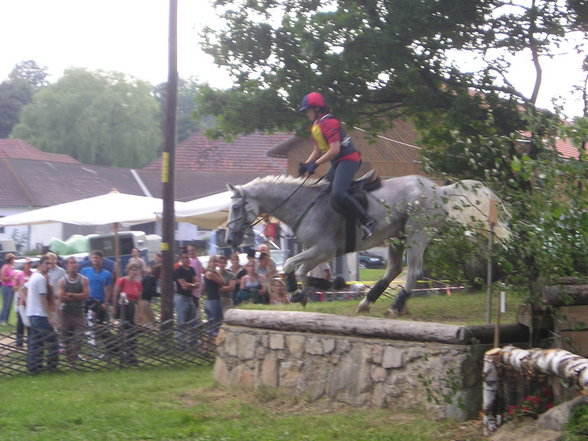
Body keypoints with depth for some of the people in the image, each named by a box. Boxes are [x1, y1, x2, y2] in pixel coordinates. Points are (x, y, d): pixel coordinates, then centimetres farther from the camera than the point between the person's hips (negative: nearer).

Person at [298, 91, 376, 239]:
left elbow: (334, 150, -23)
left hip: (348, 159, -11)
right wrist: (306, 164, 4)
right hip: (337, 163, 11)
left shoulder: (329, 122, -16)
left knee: (338, 193, -27)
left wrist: (315, 164, -20)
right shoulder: (314, 127, 15)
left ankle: (367, 221, -19)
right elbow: (318, 150, 20)